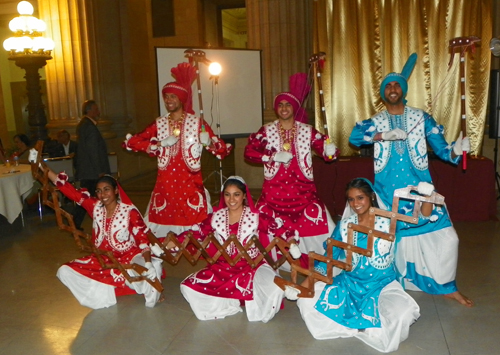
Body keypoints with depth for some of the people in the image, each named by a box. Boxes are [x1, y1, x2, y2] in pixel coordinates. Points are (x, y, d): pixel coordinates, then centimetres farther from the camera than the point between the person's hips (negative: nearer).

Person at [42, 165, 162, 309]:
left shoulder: (129, 211, -12)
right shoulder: (95, 207, 0)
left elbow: (143, 238, -17)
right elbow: (69, 190, -3)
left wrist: (148, 264, -31)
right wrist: (43, 167, -8)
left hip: (128, 258, -6)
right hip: (102, 259, 6)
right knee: (65, 271, -13)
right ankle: (105, 294, -18)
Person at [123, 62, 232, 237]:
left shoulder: (197, 123, 3)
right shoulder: (159, 124, 10)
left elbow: (223, 150, -1)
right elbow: (130, 142, 3)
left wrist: (209, 142, -22)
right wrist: (160, 143, -7)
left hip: (190, 185, -2)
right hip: (165, 184, 2)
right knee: (165, 235, 1)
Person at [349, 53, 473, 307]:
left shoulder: (421, 118, 4)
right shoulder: (375, 122, 4)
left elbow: (440, 148, 0)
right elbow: (354, 137, -16)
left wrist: (455, 151, -21)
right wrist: (384, 135, -27)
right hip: (388, 192, 0)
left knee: (446, 237, -3)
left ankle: (447, 287, 18)